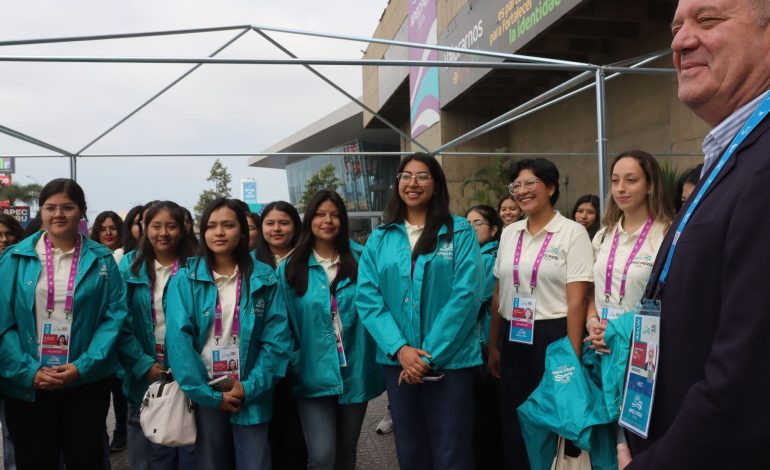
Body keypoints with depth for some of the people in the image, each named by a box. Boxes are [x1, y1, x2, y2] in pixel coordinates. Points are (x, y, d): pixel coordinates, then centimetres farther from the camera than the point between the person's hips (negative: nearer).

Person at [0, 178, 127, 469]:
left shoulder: (101, 260, 0)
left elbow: (114, 315, -5)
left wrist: (83, 367, -14)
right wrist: (27, 371, -12)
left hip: (86, 383, 0)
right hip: (27, 385, 1)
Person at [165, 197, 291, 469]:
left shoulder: (264, 278, -1)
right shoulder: (185, 279, -3)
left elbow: (276, 339, -5)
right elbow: (179, 339, -10)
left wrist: (250, 387, -13)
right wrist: (207, 393, -14)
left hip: (251, 396, 0)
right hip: (205, 395, 0)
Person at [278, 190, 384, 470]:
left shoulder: (359, 262, 3)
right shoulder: (291, 268, -1)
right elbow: (285, 324, 1)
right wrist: (294, 365, -7)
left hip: (354, 374, 2)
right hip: (314, 376, -2)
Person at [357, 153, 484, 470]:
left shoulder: (460, 232, -2)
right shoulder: (380, 238, 6)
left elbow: (466, 294, -10)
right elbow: (368, 298, 0)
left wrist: (430, 355, -14)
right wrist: (400, 348, -13)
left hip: (450, 360, -3)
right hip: (397, 361, 3)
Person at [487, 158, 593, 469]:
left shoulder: (573, 232, -7)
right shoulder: (509, 233, 9)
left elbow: (577, 300, -11)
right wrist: (493, 346, 14)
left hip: (552, 337, -5)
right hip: (513, 339, 5)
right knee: (512, 423, 13)